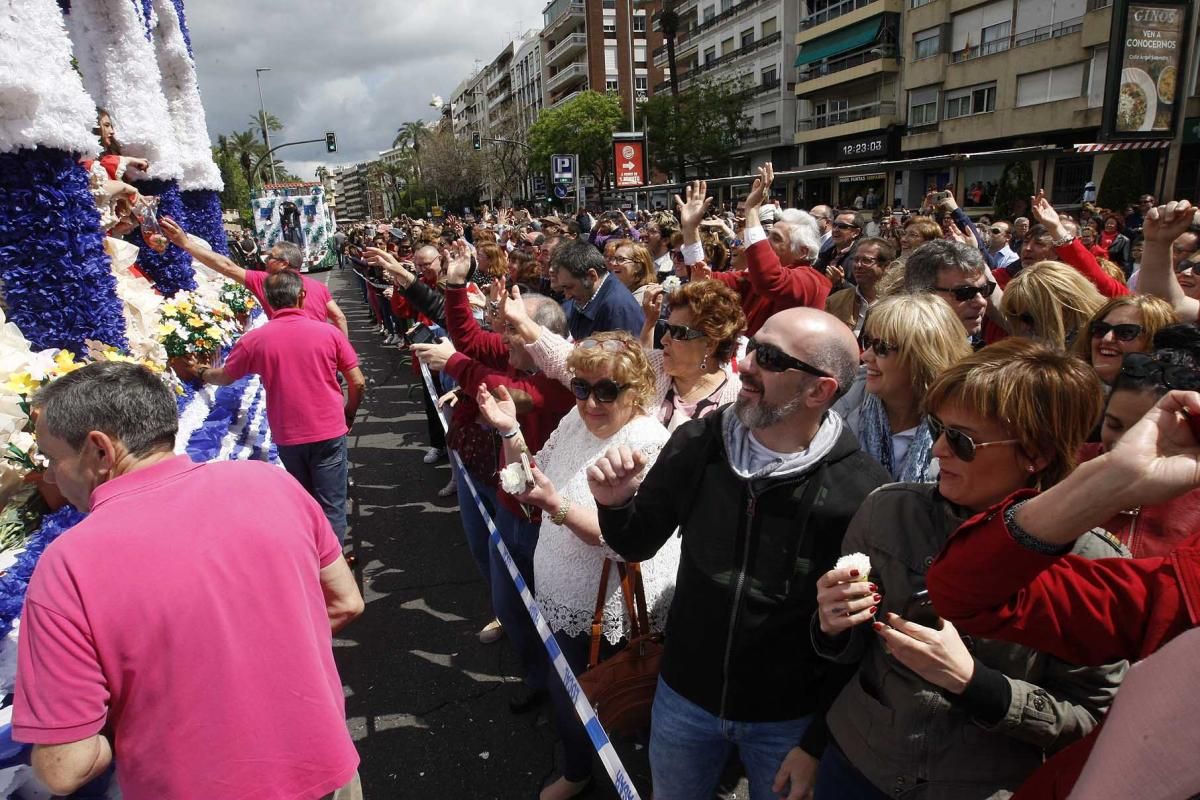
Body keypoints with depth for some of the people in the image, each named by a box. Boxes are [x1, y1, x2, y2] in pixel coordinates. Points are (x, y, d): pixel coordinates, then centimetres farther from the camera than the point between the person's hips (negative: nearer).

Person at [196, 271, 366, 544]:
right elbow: (358, 383, -5)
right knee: (331, 508, 6)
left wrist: (203, 372, 33)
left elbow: (224, 377, 11)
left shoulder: (255, 339, -5)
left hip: (287, 436, 2)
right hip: (329, 432, -2)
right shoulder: (328, 332, -7)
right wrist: (349, 415, 13)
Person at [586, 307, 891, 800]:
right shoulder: (698, 444, -12)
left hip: (789, 717, -3)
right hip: (683, 694, 3)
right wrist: (616, 505, -21)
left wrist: (818, 744, -8)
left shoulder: (861, 491, -22)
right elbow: (638, 545, 0)